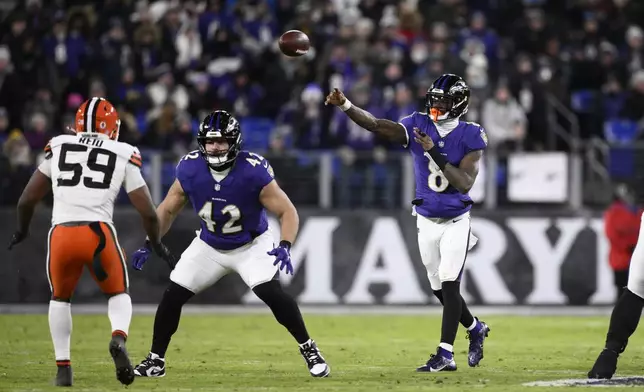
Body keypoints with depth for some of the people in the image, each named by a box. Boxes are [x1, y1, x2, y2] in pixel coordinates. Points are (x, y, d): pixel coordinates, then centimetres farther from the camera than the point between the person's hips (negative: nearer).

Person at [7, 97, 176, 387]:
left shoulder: (58, 148, 15)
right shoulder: (123, 155, 11)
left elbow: (27, 200, 19)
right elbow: (148, 212, 10)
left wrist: (22, 230, 38)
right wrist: (156, 244, 28)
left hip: (61, 233, 1)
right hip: (99, 233, -1)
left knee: (60, 298, 27)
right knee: (118, 293, 23)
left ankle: (63, 367, 15)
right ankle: (119, 338, -8)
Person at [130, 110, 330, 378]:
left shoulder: (253, 172, -29)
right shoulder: (189, 171, -19)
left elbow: (287, 211, -22)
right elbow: (167, 210, -2)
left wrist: (285, 247, -38)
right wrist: (149, 245, -11)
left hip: (252, 245, -3)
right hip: (209, 245, 3)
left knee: (271, 292, -25)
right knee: (172, 296, -4)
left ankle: (309, 349, -9)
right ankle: (155, 360, 13)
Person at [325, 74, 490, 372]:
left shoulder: (470, 137, -12)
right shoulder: (418, 126, -7)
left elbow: (465, 183, -22)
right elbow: (376, 125, -19)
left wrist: (435, 153, -30)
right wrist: (345, 106, -35)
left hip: (456, 221, -3)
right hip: (427, 221, 3)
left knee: (449, 284, -13)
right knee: (440, 289, 10)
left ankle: (445, 355, -13)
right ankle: (475, 329, 35)